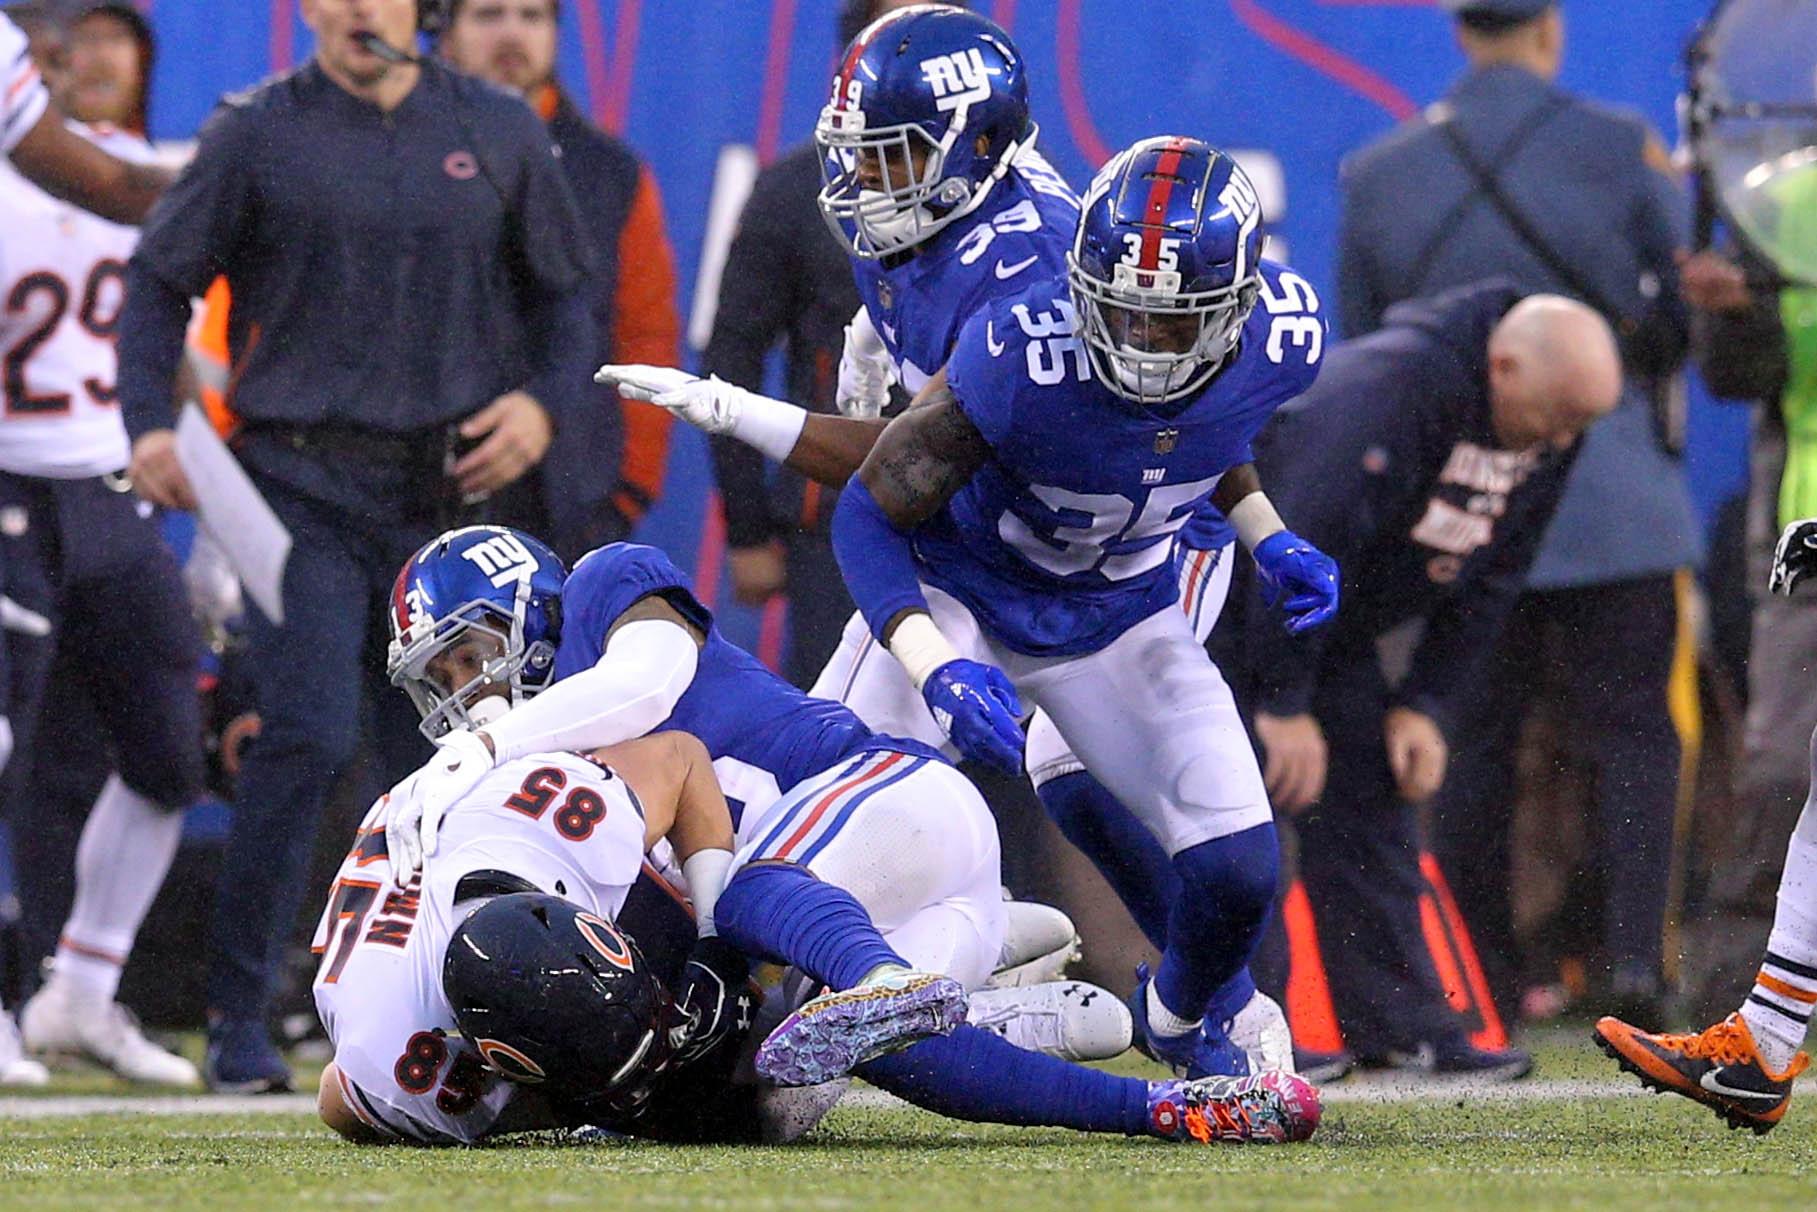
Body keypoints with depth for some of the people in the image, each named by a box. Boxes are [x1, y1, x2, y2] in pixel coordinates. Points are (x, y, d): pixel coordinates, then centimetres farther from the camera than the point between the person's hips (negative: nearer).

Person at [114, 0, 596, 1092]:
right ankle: (240, 1020, -9)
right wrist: (148, 426, -7)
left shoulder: (502, 134, 9)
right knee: (310, 736, -16)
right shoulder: (258, 133, 2)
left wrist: (544, 404, -2)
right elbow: (160, 281, 7)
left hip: (446, 497, 3)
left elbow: (563, 295, 17)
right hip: (300, 484, -3)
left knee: (435, 756, 3)